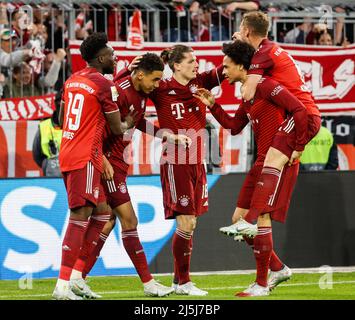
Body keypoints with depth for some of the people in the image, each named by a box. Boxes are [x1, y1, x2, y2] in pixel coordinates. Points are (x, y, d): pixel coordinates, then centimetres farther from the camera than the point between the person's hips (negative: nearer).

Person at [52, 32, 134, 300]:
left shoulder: (72, 80, 15)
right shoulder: (105, 85, -9)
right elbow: (117, 129, -3)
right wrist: (127, 123, 18)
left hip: (67, 155, 9)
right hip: (86, 158, -9)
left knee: (101, 213, 16)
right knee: (80, 216, -11)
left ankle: (75, 278, 10)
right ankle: (63, 286, -17)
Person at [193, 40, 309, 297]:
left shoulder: (264, 85, -14)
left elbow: (299, 110, -20)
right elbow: (234, 126, 27)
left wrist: (298, 146, -17)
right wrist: (213, 106, 17)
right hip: (262, 162, 10)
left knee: (262, 217, -10)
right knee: (240, 219, 9)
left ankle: (262, 284, -1)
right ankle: (278, 268, 19)